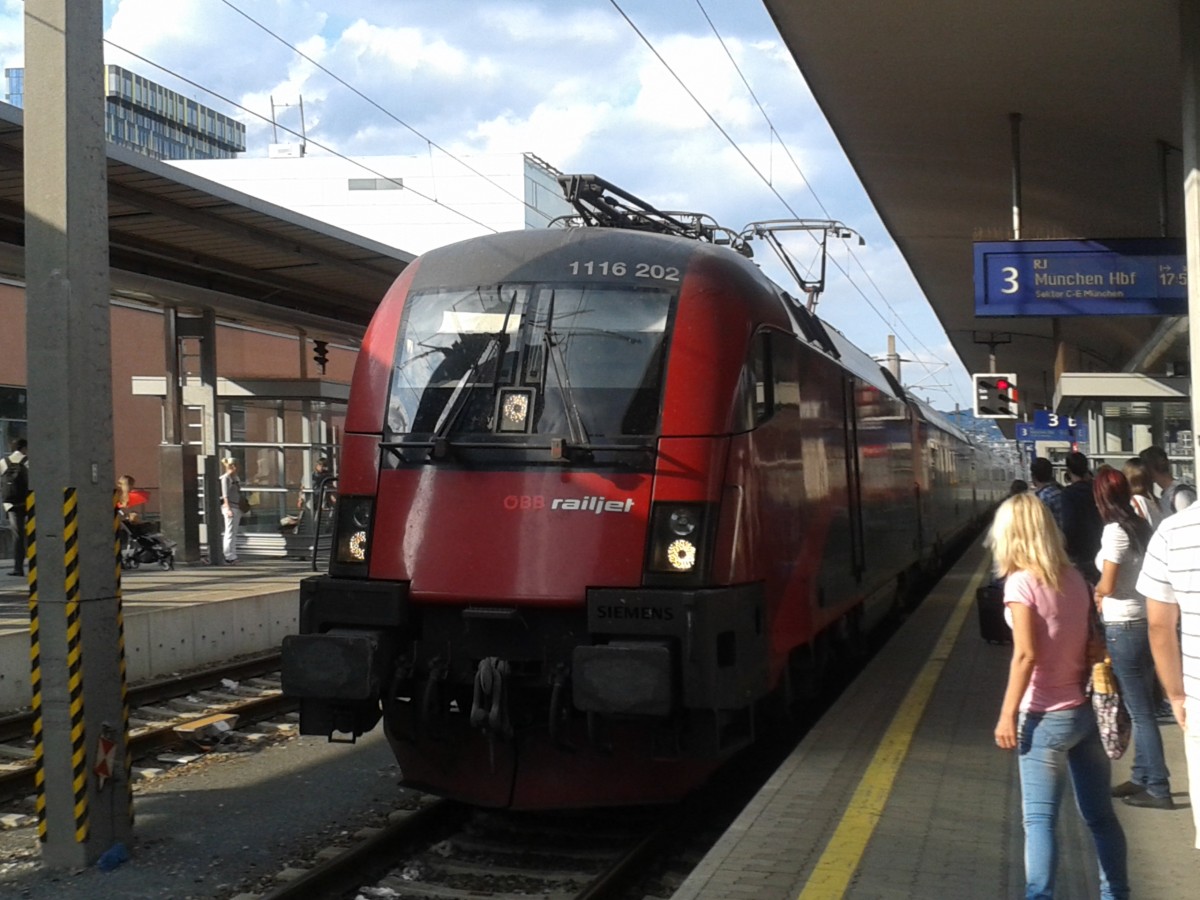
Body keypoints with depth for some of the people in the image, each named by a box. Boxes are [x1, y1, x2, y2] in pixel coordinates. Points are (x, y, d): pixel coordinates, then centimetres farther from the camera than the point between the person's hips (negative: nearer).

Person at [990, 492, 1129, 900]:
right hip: (1087, 710, 6)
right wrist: (1091, 692, 17)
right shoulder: (1073, 577, 6)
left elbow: (1026, 655, -18)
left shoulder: (1021, 581, -13)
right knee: (1100, 814, 15)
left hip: (1046, 716, -6)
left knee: (1039, 818, -1)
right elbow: (1091, 643, 9)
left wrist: (1008, 714, -13)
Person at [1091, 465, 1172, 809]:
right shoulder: (1141, 526, 6)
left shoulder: (1115, 531, -17)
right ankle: (1142, 777, 25)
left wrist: (1096, 593, 4)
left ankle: (1158, 789, 3)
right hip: (1145, 621, 8)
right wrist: (1106, 597, 5)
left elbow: (1107, 585, -16)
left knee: (1141, 711, -2)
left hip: (1124, 627, -8)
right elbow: (1133, 575, 10)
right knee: (1141, 706, 16)